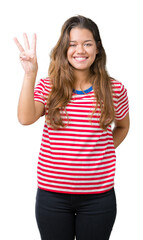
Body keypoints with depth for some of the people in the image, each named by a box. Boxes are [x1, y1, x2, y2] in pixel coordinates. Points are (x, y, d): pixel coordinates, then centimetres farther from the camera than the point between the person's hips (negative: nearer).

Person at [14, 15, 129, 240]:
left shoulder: (114, 89, -2)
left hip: (98, 196, 0)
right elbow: (25, 118, -19)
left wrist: (103, 152, 2)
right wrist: (30, 74, -25)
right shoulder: (48, 87, -2)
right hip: (52, 194, 0)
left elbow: (122, 126, 15)